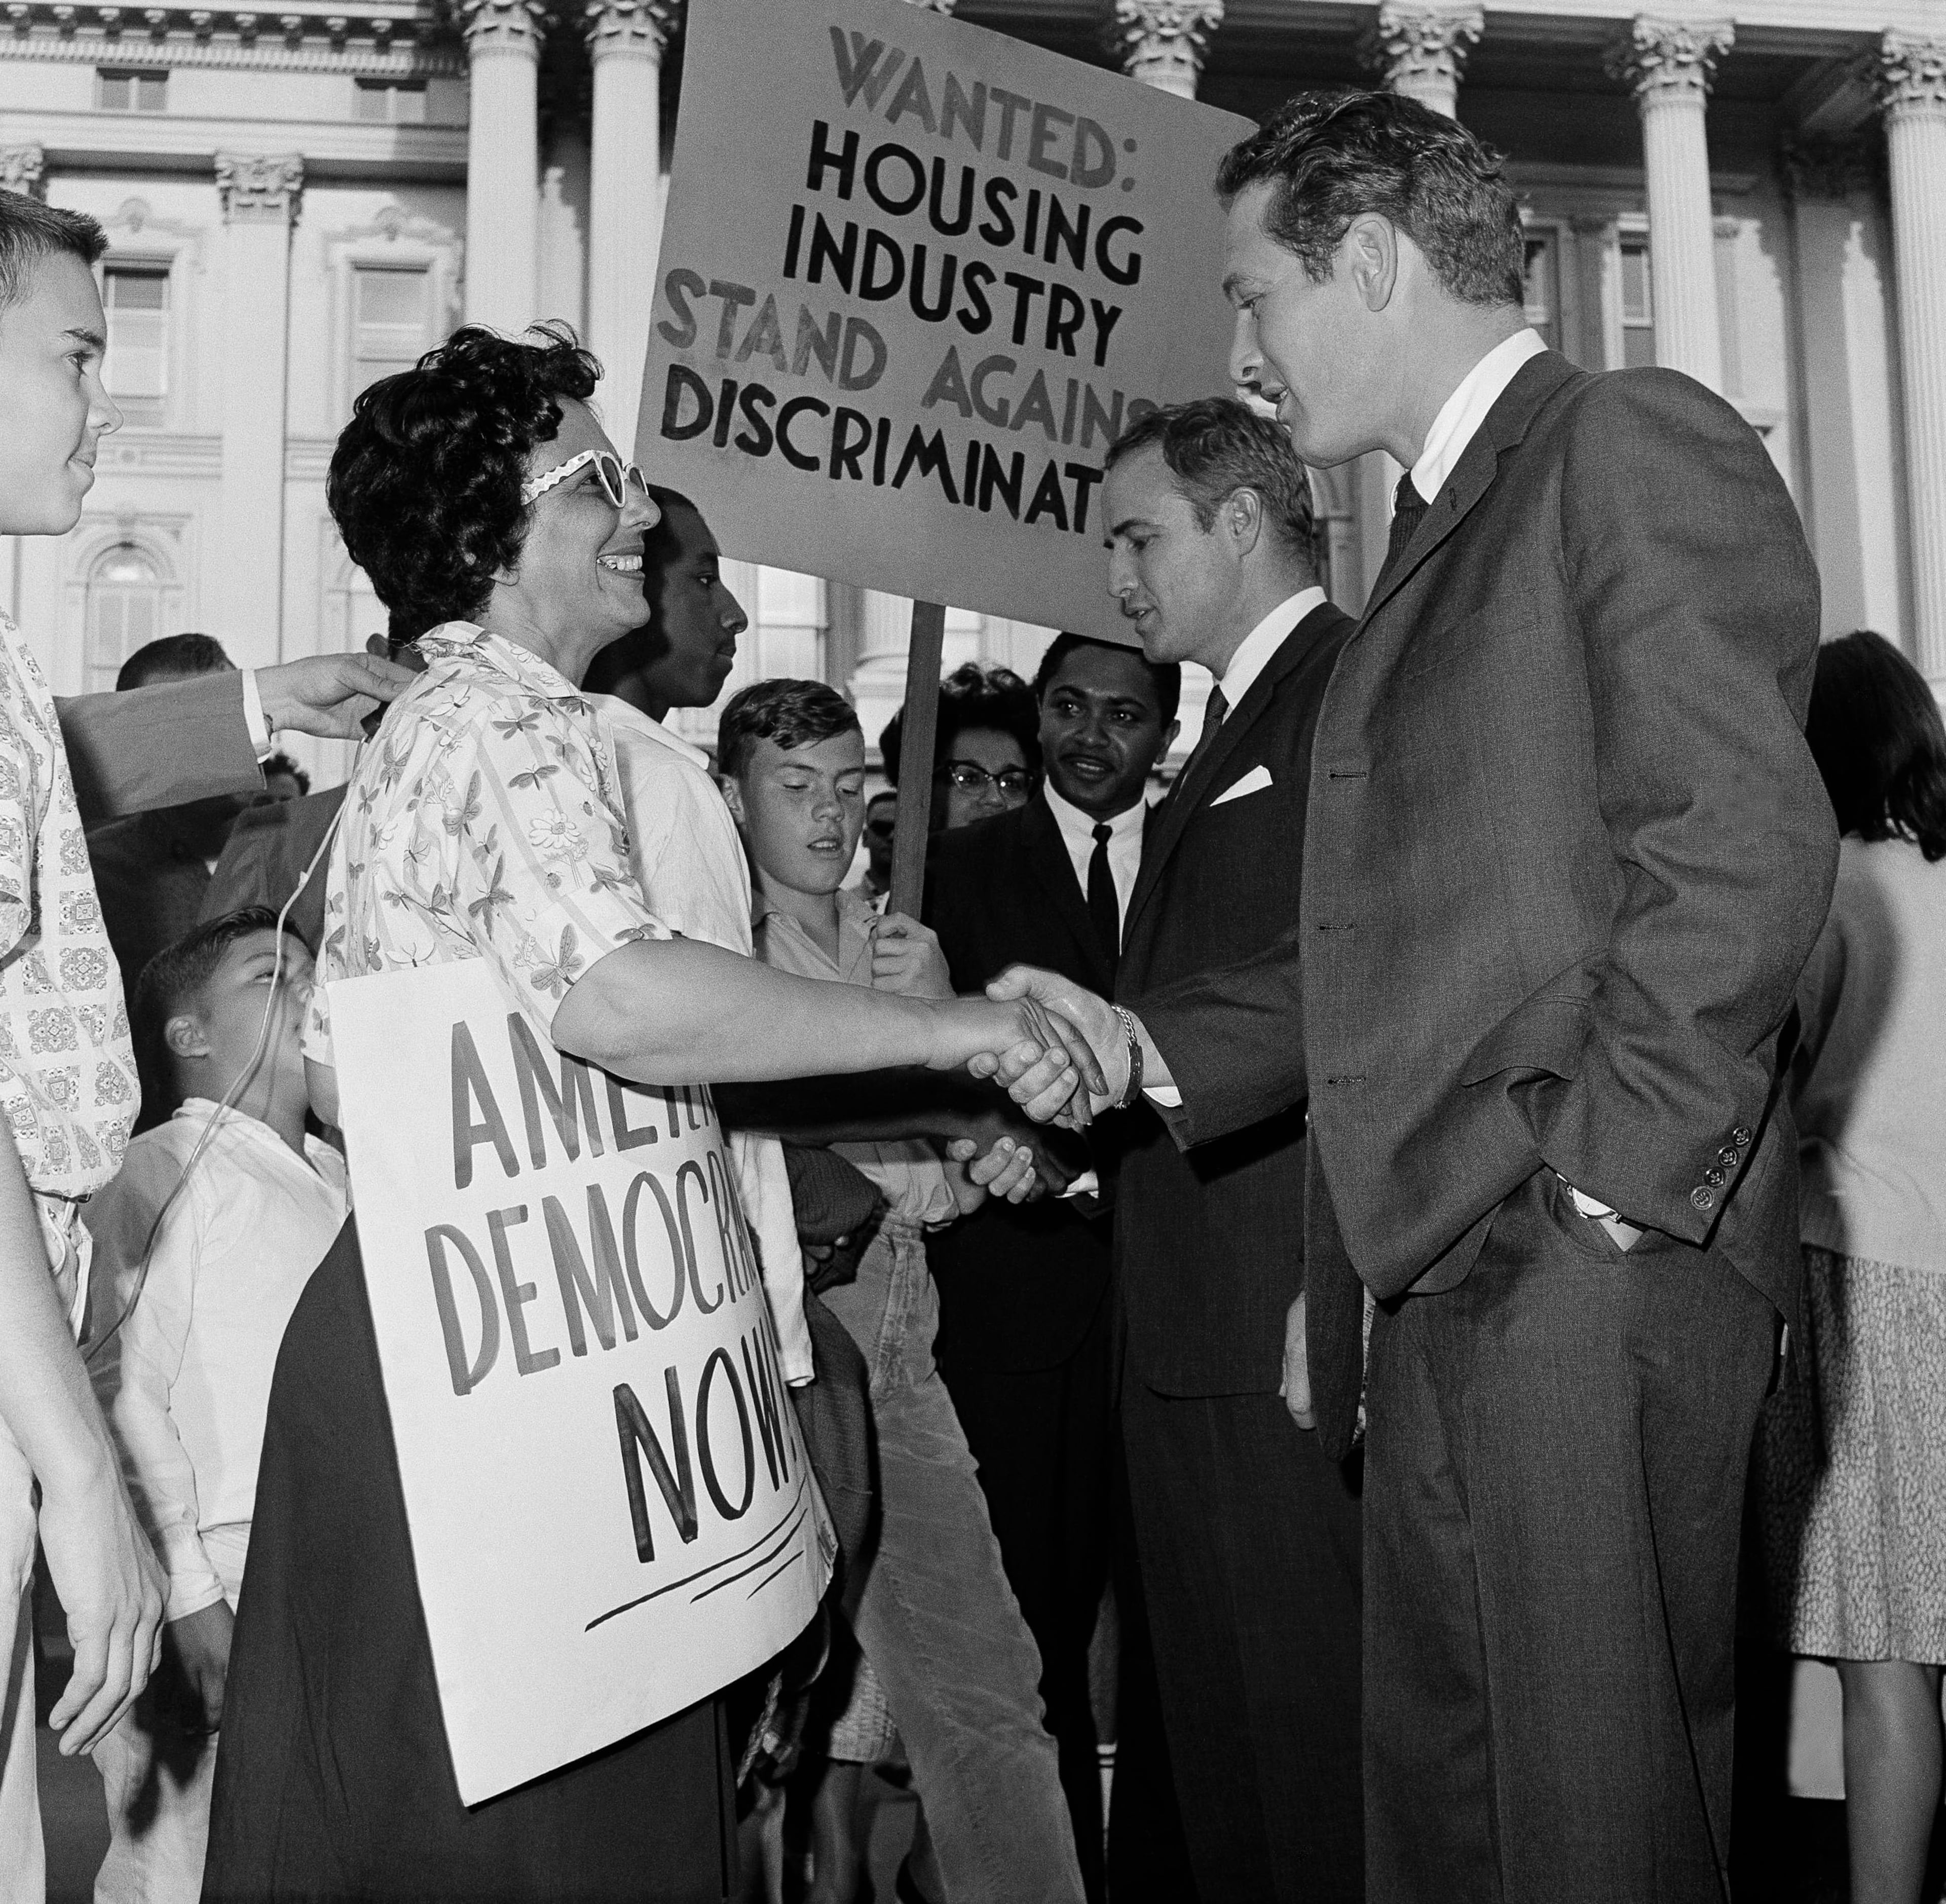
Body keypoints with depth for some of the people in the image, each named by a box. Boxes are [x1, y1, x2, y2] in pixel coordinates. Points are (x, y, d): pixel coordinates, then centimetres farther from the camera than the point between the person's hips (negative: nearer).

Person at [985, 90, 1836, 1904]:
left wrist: (1600, 1180, -16)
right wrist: (1136, 1043, 11)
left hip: (1590, 1269, -9)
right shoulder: (1444, 530, 23)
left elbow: (1747, 842, -15)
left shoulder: (1632, 444, -4)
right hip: (1440, 1288, 9)